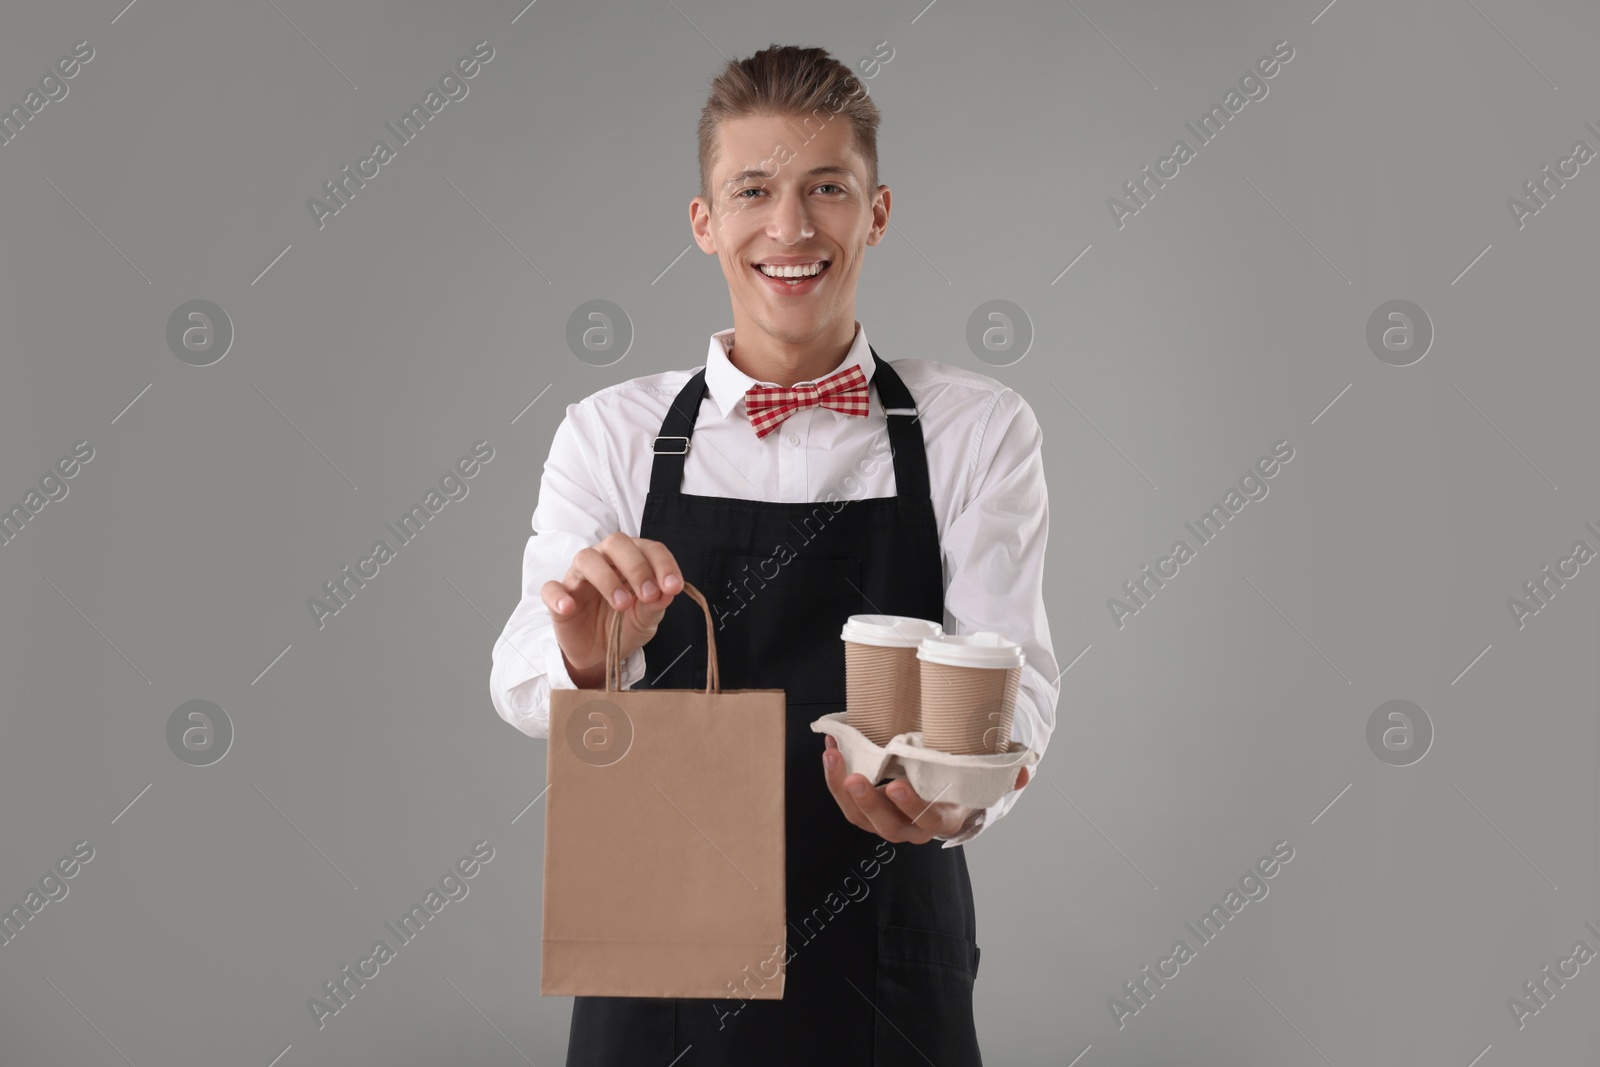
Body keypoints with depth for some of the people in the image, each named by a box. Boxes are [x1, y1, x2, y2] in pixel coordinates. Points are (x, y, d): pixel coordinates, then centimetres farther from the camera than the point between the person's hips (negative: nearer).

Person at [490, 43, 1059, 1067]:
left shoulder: (980, 431, -2)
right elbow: (524, 691, -8)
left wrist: (959, 790, -33)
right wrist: (585, 652, -32)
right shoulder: (609, 434, 0)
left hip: (887, 972, 0)